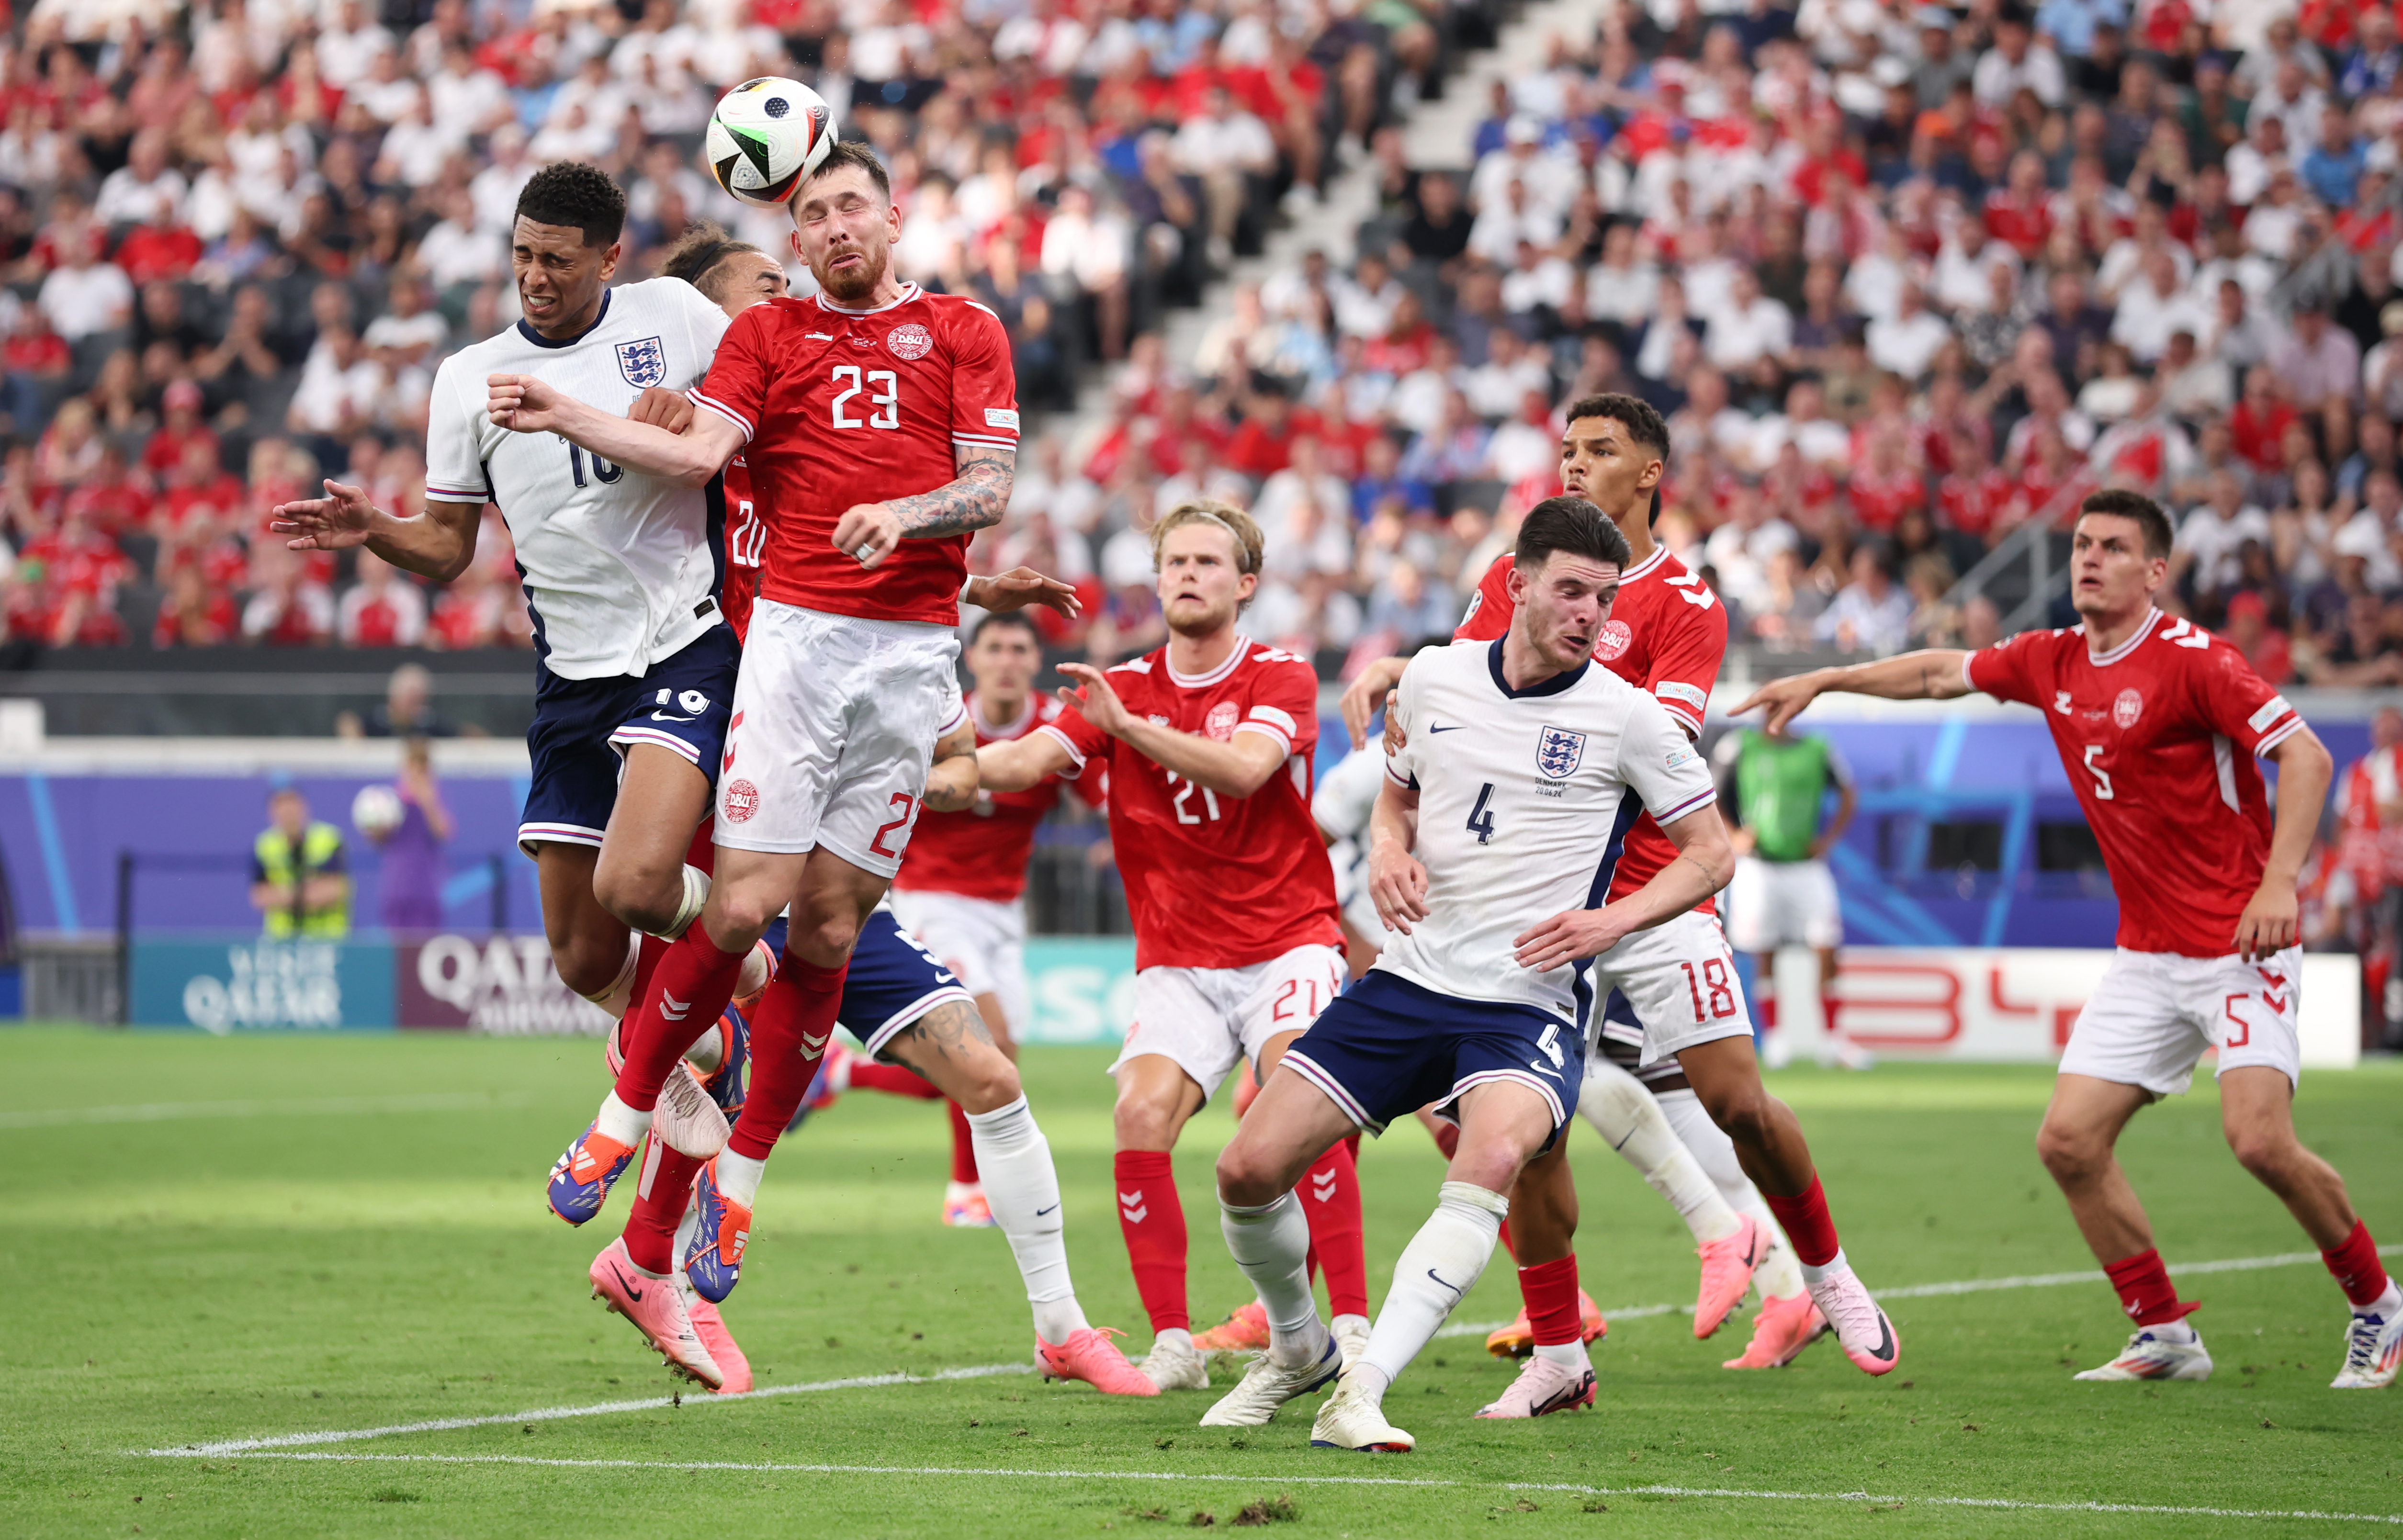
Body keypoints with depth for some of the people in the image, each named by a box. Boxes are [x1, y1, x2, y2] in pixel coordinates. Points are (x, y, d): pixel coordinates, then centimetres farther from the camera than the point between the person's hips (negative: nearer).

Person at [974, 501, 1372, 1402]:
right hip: (1177, 962, 3)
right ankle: (1172, 1345, -14)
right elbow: (1026, 763, -6)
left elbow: (1245, 766, -23)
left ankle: (1352, 1324, -25)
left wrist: (1131, 727, -34)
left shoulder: (1283, 679, -2)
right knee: (1141, 1116, -20)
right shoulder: (1120, 688, 8)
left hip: (1288, 943, -3)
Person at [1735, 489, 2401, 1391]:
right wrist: (1824, 680, 24)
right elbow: (1942, 672, 24)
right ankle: (2165, 1337, 9)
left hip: (2240, 945, -7)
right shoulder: (2054, 661, 7)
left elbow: (2305, 755, -18)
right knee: (2069, 1140, -3)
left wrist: (2279, 882, -27)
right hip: (2146, 956, 7)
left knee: (2260, 1140, -20)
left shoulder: (2191, 660, -14)